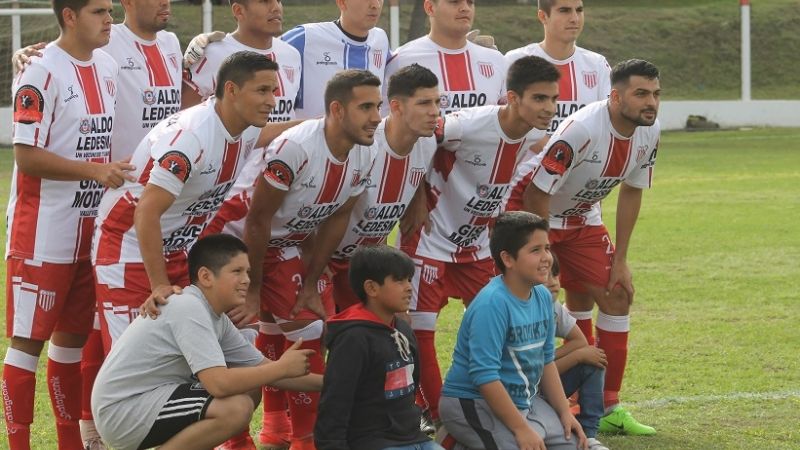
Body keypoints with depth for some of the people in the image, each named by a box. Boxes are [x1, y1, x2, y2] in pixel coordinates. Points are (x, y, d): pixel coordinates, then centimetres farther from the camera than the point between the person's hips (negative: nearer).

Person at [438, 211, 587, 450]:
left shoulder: (542, 296, 2)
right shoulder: (493, 303, -23)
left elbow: (546, 360, 14)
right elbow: (484, 376, -26)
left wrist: (565, 413, 8)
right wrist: (521, 429, -26)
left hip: (525, 401, 9)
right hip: (474, 404, -9)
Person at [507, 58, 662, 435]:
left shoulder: (649, 133, -10)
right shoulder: (582, 129, -33)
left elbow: (631, 193, 4)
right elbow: (536, 195, -28)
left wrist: (619, 260, 2)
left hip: (582, 218, 7)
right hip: (531, 213, -7)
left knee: (617, 295, 1)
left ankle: (607, 408, 9)